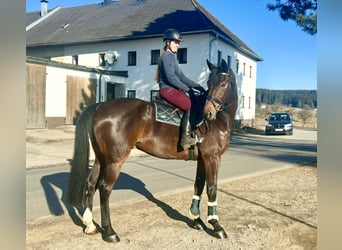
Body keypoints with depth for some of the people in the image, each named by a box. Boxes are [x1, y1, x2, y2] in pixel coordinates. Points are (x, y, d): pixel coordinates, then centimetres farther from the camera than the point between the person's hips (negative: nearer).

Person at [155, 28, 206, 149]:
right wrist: (185, 88, -11)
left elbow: (181, 76, 21)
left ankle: (192, 133, -1)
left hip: (173, 89, 10)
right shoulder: (167, 56, -6)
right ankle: (186, 138, -29)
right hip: (167, 89, -10)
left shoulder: (173, 57, 23)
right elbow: (170, 77, -17)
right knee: (188, 104, -27)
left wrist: (197, 86, 13)